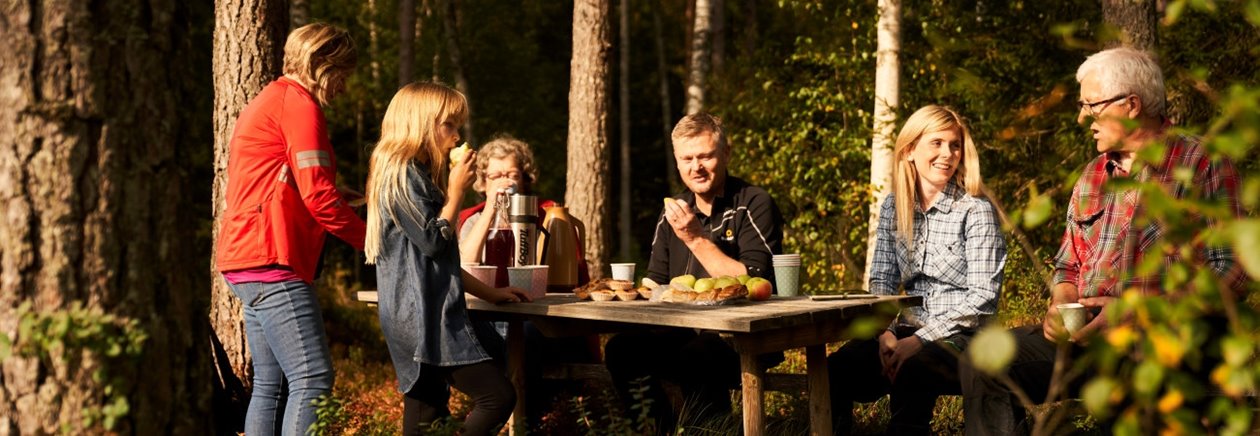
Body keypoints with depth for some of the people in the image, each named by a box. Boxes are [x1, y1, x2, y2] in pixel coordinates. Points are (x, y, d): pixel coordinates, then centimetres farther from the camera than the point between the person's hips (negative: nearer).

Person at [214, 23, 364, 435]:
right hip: (271, 262, -11)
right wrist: (369, 239, -4)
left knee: (270, 384, 10)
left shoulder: (268, 100, 24)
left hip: (248, 261, 11)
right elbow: (317, 194, -14)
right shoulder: (298, 102, -8)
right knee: (313, 378, -16)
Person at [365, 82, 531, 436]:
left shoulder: (418, 174, 22)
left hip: (423, 316, 10)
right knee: (499, 396, -12)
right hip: (423, 318, -10)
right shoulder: (401, 174, -9)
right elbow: (432, 241, -15)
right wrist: (456, 192, -4)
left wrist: (489, 293, 22)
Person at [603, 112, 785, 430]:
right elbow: (655, 283, 16)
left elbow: (754, 284, -16)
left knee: (696, 355, -36)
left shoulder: (755, 205, -7)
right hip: (685, 332, 6)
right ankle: (661, 430, -5)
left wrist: (696, 238, -18)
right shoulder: (675, 211, 13)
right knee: (622, 350, -18)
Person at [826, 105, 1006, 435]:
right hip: (908, 332, 4)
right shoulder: (893, 207, 11)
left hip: (963, 336, -4)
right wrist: (887, 333, -9)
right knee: (836, 369, -25)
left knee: (910, 372, -37)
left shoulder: (976, 211, -4)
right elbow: (882, 281, 11)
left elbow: (982, 299, -11)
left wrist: (921, 339, -19)